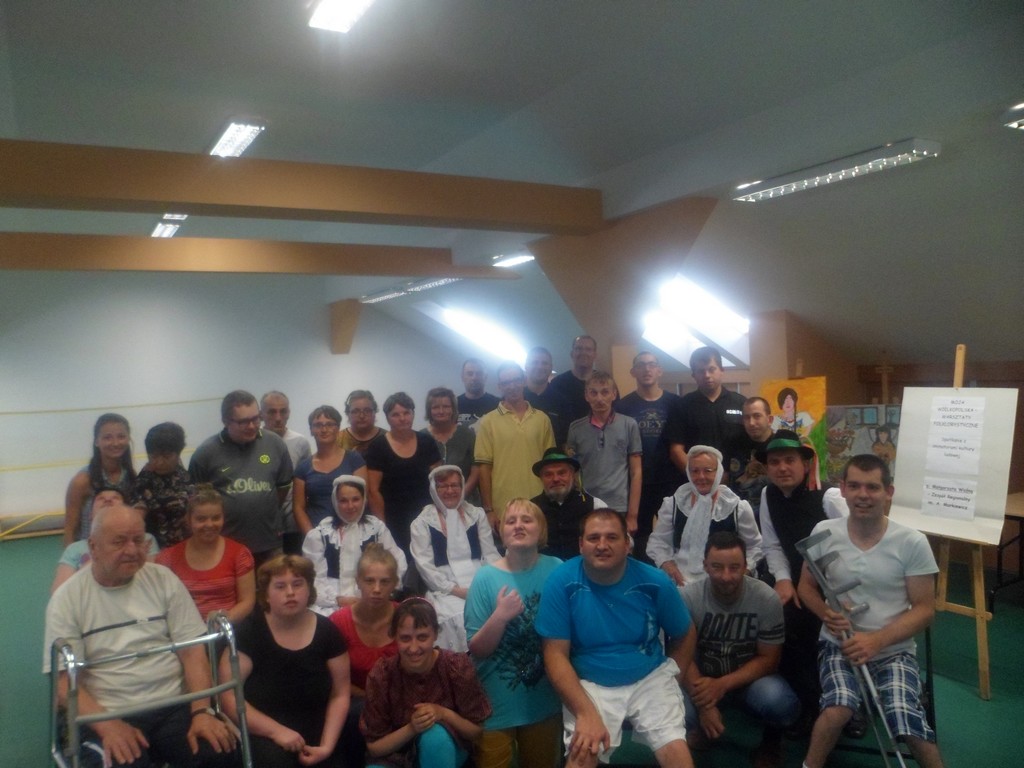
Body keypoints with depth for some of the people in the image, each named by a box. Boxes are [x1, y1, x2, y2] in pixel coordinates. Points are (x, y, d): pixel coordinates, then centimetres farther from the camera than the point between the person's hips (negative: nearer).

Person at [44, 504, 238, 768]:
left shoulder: (163, 580, 3)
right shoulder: (67, 598, -1)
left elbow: (193, 652, 1)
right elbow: (65, 680, -5)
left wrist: (202, 712, -13)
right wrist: (107, 725, -21)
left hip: (175, 705, 1)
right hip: (108, 715, -1)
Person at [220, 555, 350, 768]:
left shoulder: (327, 631, -1)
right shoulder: (248, 632, -8)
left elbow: (339, 695, 4)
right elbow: (229, 696, -13)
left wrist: (327, 745, -9)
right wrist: (276, 731, -20)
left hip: (314, 735, 3)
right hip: (262, 736, -3)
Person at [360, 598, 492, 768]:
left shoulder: (457, 666, -19)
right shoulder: (382, 674, -18)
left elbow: (478, 731, -9)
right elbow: (374, 746, -10)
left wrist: (444, 714, -26)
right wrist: (411, 729, -28)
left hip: (445, 751, 1)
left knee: (434, 735, -33)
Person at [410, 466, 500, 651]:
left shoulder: (477, 515, 16)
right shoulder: (422, 523, 8)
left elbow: (490, 554, 12)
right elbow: (425, 565, 0)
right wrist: (455, 589, -11)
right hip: (446, 591, -2)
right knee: (458, 619, -34)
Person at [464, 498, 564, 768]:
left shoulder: (557, 570, -8)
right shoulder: (486, 578, -12)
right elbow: (476, 651, -10)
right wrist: (500, 616, -26)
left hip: (544, 702, 2)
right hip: (496, 704, -2)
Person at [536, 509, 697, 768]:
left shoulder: (655, 582, -9)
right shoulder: (562, 582, -14)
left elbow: (685, 635, 9)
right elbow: (556, 654, -12)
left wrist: (670, 677, 2)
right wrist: (586, 713, -20)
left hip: (650, 679, 2)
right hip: (589, 684, -2)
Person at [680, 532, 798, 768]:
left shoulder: (767, 599, -19)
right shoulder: (688, 597, -20)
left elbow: (768, 659, -13)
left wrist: (722, 685, -26)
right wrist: (704, 706, -27)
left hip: (750, 677, 0)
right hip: (702, 678, 0)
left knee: (781, 705, -32)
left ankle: (771, 739, 8)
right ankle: (702, 728, 10)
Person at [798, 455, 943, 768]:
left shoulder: (912, 543, -9)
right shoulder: (824, 532, -6)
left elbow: (924, 609, -5)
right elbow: (806, 586, 7)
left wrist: (876, 640, -19)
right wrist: (825, 612, -16)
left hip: (894, 650, 0)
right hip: (839, 644, 0)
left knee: (908, 724, -27)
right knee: (836, 711, -28)